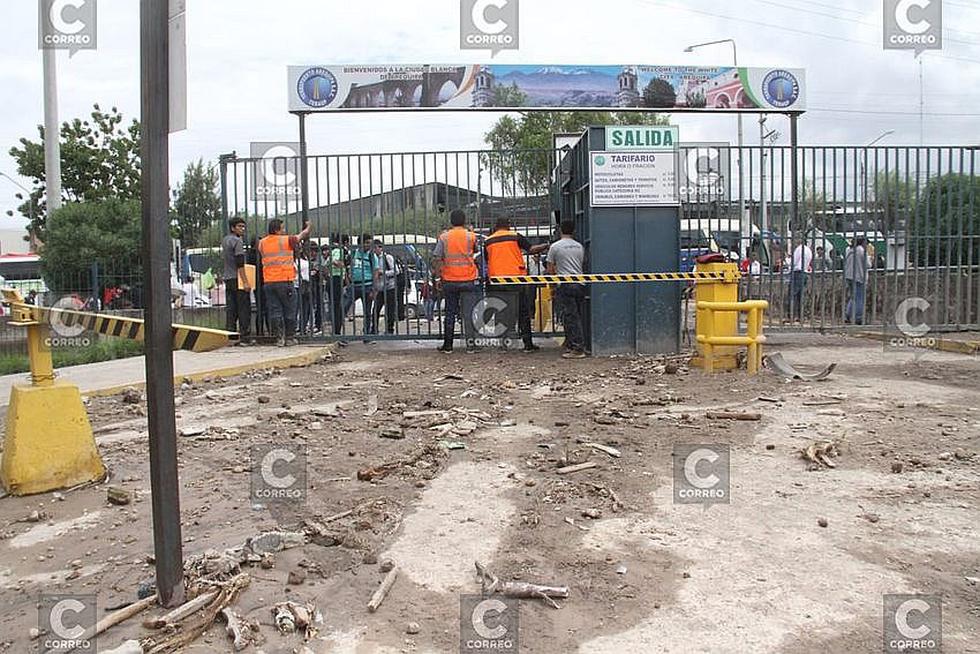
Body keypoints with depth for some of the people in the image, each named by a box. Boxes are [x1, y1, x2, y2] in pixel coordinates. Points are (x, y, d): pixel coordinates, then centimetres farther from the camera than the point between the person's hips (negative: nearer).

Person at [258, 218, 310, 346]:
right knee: (289, 311, 5)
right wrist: (307, 227, 31)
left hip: (268, 282, 4)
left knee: (274, 311, 6)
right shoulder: (286, 240, -5)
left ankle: (279, 338, 6)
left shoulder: (262, 243, 8)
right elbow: (302, 235, 11)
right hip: (285, 281, -4)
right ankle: (289, 337, 9)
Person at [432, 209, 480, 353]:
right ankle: (470, 344, 2)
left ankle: (447, 344, 14)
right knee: (468, 313, 3)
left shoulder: (444, 237, -1)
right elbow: (477, 249, 15)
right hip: (468, 280, -1)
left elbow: (437, 259, -4)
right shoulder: (470, 236, -3)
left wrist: (438, 278, 3)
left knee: (450, 313, 10)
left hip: (449, 281, 1)